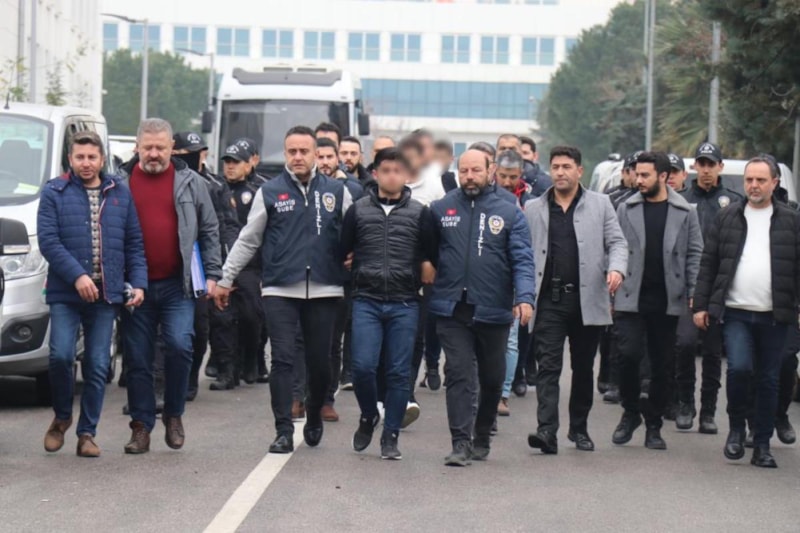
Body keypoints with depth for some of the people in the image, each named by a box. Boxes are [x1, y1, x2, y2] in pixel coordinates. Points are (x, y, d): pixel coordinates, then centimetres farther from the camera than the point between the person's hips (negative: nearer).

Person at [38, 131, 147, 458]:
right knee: (61, 355, -14)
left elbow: (134, 244, 12)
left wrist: (138, 283, 0)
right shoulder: (54, 193, 2)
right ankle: (61, 417, 11)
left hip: (107, 295, 2)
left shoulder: (120, 194, 11)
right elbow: (48, 241, -7)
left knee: (97, 366, 2)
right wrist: (77, 276, -17)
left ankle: (87, 433, 11)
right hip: (65, 294, -2)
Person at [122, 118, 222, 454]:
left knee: (179, 346, -14)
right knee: (138, 358, 4)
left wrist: (212, 274, 1)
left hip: (177, 285, -1)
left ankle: (173, 414, 6)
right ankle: (141, 426, 12)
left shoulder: (190, 182, 5)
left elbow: (209, 231, 8)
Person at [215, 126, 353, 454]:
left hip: (324, 290, 1)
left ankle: (314, 416, 32)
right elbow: (248, 240, 7)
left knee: (320, 362, 8)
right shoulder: (270, 192, 3)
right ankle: (283, 431, -2)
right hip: (280, 290, -1)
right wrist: (226, 278, 5)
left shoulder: (337, 192, 6)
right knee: (282, 360, -5)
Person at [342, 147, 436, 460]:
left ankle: (391, 436, 11)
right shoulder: (358, 210, 6)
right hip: (366, 301, 0)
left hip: (404, 305, 0)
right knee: (362, 366, -9)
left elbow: (429, 258, 11)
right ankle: (368, 416, 18)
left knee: (399, 373, 1)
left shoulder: (419, 213, 7)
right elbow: (342, 252, 11)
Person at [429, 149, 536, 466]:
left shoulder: (509, 213, 1)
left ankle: (482, 439, 30)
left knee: (492, 378, 13)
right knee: (458, 375, -9)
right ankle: (461, 444, -10)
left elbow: (522, 260, -6)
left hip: (493, 310, 1)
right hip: (452, 309, -1)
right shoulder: (440, 210, 4)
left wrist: (524, 297, -18)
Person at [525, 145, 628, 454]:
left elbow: (616, 242, 6)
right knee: (548, 366, -9)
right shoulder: (533, 209, 10)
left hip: (587, 299, 1)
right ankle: (547, 430, -17)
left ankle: (579, 428, 24)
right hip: (549, 299, -1)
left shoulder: (599, 205, 9)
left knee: (583, 368, 11)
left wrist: (616, 268, -15)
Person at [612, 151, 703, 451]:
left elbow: (694, 254, 4)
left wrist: (693, 294, -3)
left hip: (667, 301, 0)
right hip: (631, 299, 0)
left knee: (662, 364, 5)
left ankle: (653, 425, 17)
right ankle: (630, 413, 10)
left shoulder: (685, 212, 3)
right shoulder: (626, 209, 5)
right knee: (629, 355, -12)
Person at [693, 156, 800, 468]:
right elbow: (708, 264, 8)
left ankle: (762, 445, 15)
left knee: (768, 381, 5)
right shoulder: (727, 217, 8)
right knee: (739, 368, -18)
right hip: (735, 313, 0)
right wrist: (701, 305, 2)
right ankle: (736, 427, 5)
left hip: (774, 316, 0)